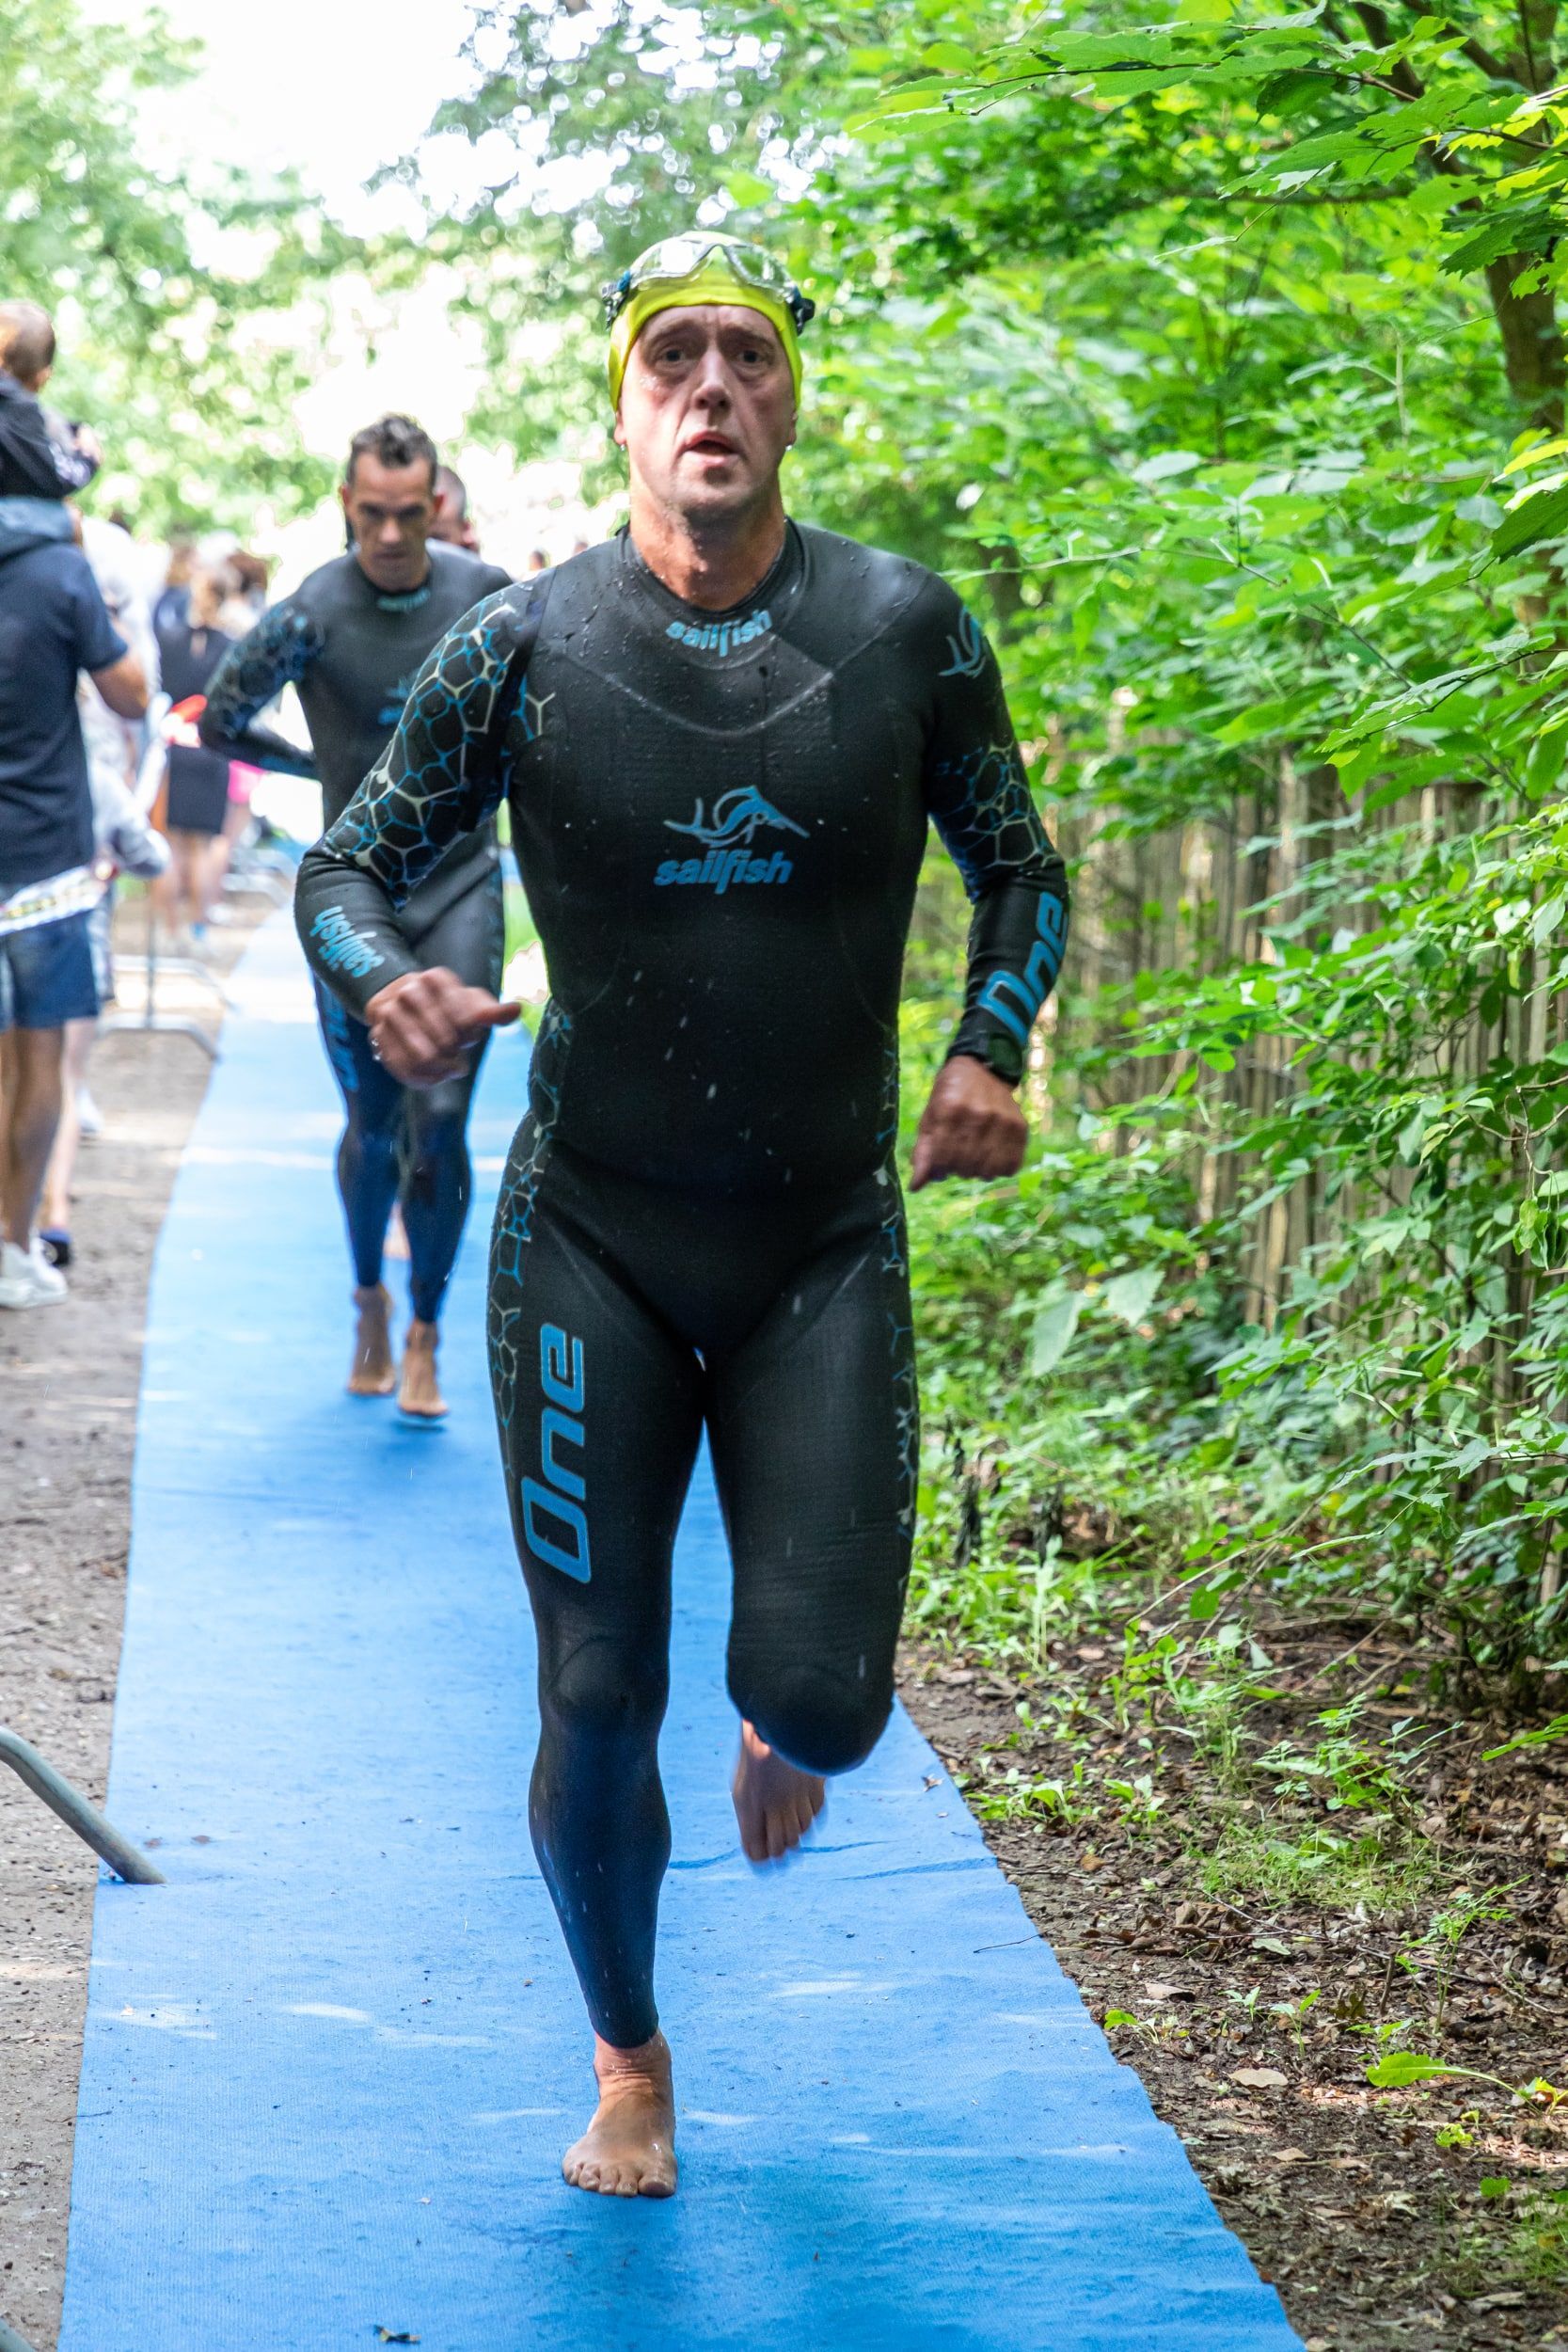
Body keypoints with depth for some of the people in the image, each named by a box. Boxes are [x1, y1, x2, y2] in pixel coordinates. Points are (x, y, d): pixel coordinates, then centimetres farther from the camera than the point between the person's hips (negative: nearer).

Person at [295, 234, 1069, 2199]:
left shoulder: (906, 629, -3)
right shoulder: (524, 646, -5)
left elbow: (1018, 863, 10)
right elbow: (343, 867, 2)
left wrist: (992, 1047, -8)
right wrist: (383, 984, -21)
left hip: (830, 1242, 1)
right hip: (592, 1238, 0)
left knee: (824, 1689, -8)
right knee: (598, 1700, 0)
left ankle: (780, 1737, 34)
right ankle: (627, 2061, 26)